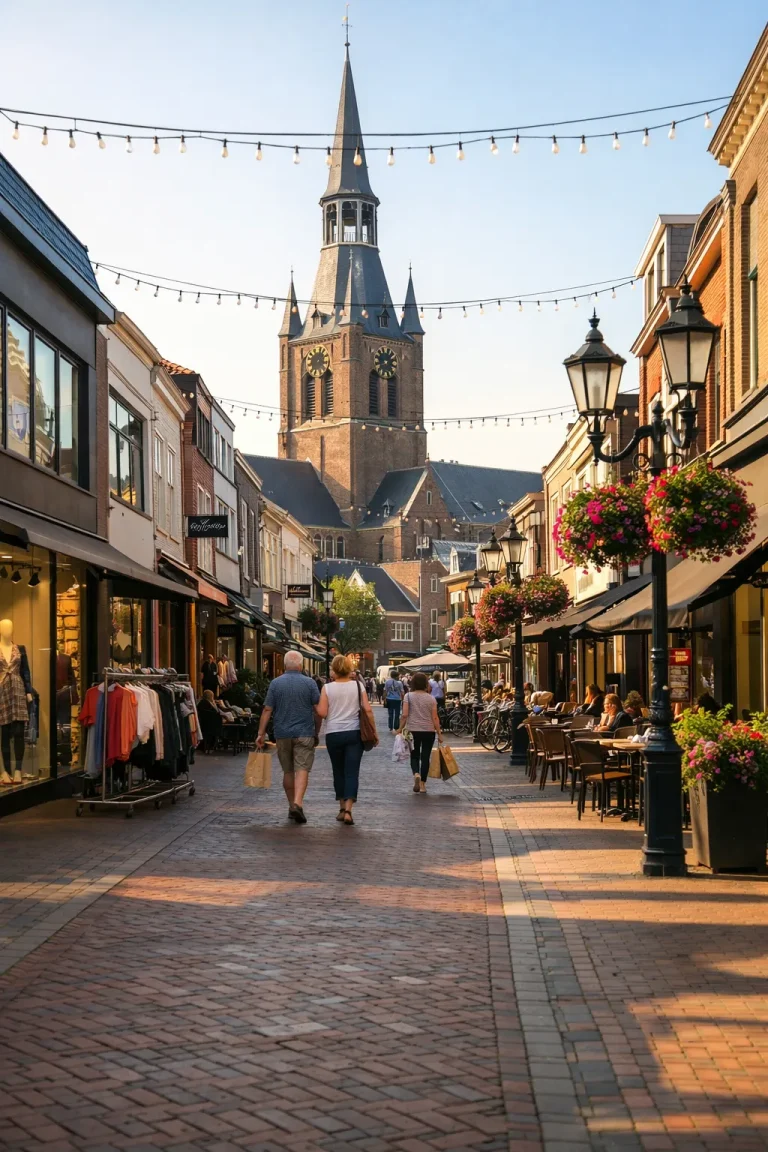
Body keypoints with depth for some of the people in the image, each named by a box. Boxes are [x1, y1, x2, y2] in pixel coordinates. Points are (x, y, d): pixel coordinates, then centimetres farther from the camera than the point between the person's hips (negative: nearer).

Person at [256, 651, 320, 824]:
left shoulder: (275, 683, 1)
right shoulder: (309, 683, -2)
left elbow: (267, 710, -2)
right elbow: (318, 710, -1)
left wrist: (261, 733, 0)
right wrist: (317, 732, 11)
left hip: (282, 734, 2)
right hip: (304, 733, -2)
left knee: (288, 771, 13)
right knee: (302, 769, -6)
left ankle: (292, 806, 20)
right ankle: (297, 803, -23)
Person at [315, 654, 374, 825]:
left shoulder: (328, 688, -4)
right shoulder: (358, 685, -1)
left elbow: (322, 713, -9)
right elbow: (367, 709, -5)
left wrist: (316, 707, 13)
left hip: (333, 734, 0)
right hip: (354, 733, 0)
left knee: (338, 771, 14)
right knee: (352, 771, -2)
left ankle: (342, 808, 21)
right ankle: (348, 810, -14)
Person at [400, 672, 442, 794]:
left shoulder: (409, 696, -3)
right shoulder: (431, 698, -1)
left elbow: (405, 715, -8)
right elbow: (435, 718, -3)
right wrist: (439, 733, 3)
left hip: (413, 730, 0)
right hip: (428, 731, 0)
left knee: (414, 756, 13)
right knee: (425, 757, 7)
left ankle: (416, 774, -14)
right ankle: (423, 784, 8)